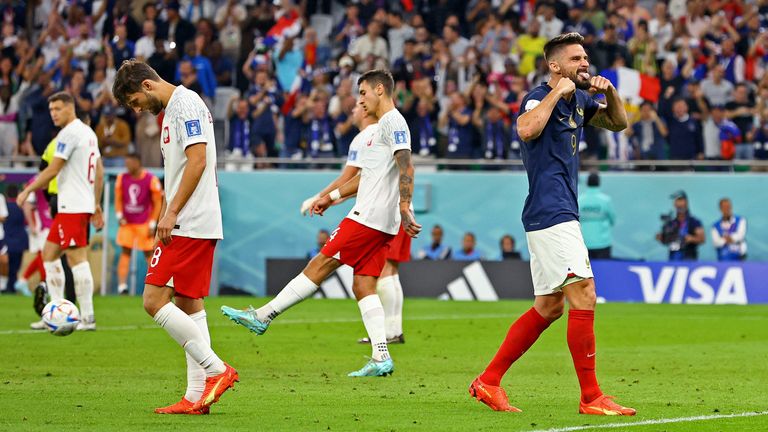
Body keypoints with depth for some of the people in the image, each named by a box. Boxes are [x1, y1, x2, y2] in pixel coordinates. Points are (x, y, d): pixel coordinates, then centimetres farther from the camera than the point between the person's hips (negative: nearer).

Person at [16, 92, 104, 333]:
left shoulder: (69, 134, -13)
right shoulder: (88, 133, 17)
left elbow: (52, 170, -14)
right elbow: (99, 173, 20)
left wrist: (27, 191, -4)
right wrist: (96, 205, 23)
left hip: (73, 207, -10)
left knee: (77, 258, -10)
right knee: (49, 252, 14)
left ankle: (87, 318, -11)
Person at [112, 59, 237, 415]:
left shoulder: (186, 103, -10)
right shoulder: (172, 110, 21)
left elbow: (197, 161, -19)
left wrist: (171, 213, -19)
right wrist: (164, 217, 22)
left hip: (188, 225, -11)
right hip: (201, 225, 11)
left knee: (155, 300, -12)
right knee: (188, 304, 9)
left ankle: (217, 370, -12)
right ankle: (196, 397, 8)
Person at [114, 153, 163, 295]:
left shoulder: (151, 180, -10)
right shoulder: (122, 178, 0)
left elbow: (157, 203, -5)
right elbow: (118, 199, 10)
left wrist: (152, 224, -7)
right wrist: (119, 215, -5)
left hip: (144, 223, -2)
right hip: (127, 222, 3)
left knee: (149, 253, 4)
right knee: (125, 252, -6)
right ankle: (122, 285, -11)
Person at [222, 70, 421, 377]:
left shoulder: (393, 122, -8)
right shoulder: (384, 126, 24)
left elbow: (406, 168, -21)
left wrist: (405, 208, -30)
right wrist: (332, 197, 32)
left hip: (370, 217, -10)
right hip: (380, 223, 10)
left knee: (320, 266, -6)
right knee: (363, 286, 4)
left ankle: (263, 316, -3)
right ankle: (381, 358, -2)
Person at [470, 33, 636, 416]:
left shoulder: (578, 100, 16)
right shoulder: (539, 97, -11)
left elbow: (618, 123, 25)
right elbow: (527, 129, -32)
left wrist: (609, 92, 6)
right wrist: (557, 92, -23)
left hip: (558, 215, 10)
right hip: (551, 213, -10)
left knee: (548, 307, 13)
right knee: (583, 296, -13)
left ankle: (488, 382, 16)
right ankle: (591, 398, -11)